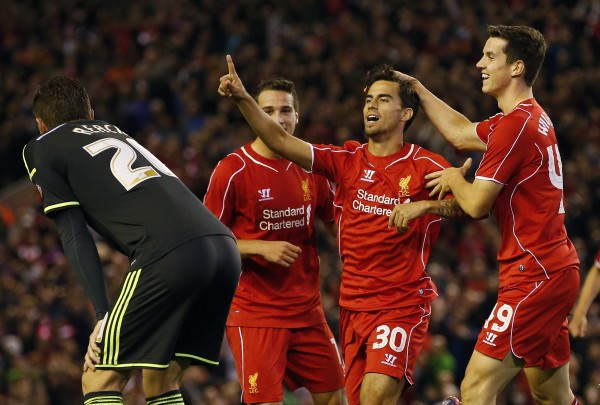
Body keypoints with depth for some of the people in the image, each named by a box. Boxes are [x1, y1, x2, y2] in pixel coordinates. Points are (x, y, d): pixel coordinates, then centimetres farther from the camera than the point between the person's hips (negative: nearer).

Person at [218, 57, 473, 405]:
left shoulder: (425, 166, -3)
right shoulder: (347, 160, 6)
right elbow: (281, 141, -3)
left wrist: (425, 206, -26)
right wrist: (243, 98, -16)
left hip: (403, 303, -5)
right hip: (353, 305, 5)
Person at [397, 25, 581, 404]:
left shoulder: (515, 124, -16)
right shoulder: (533, 117, 14)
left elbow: (476, 203, -15)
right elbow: (460, 132, 29)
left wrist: (454, 178, 6)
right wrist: (416, 87, 31)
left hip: (533, 274, -10)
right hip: (555, 270, 10)